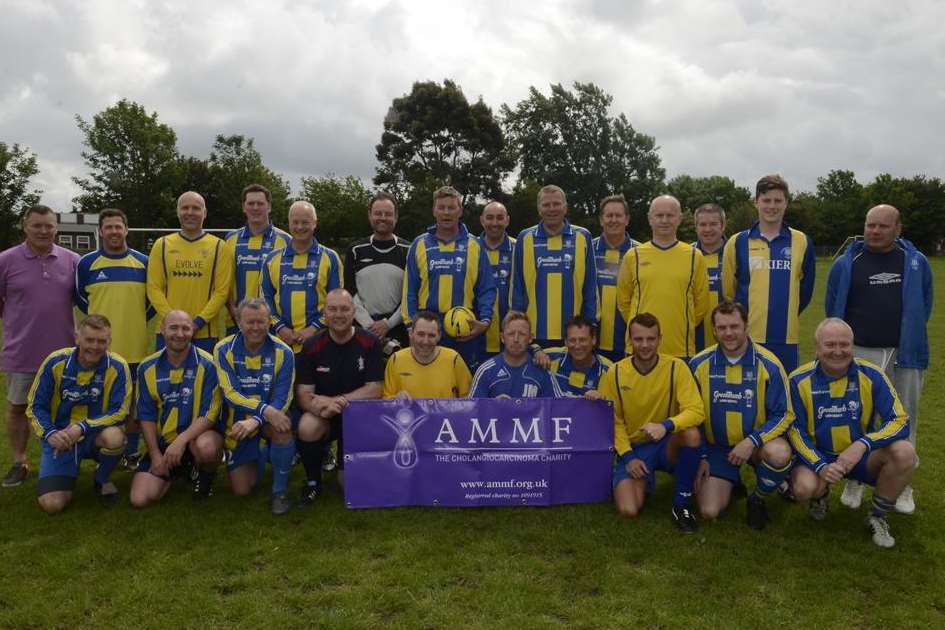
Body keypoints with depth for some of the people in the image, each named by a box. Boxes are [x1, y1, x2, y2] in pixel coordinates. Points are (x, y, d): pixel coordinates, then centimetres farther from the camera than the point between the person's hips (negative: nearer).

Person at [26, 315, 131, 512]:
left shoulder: (117, 367, -15)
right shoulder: (55, 362, -10)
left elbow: (118, 412, -13)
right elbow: (35, 406, -3)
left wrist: (81, 427, -25)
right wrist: (50, 434, -21)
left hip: (95, 435, 0)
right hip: (60, 438, 1)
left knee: (114, 437, -37)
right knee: (52, 504, -16)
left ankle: (102, 479, -2)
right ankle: (69, 473, 21)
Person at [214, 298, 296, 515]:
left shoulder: (283, 352, -14)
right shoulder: (224, 350, -13)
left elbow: (282, 400, -18)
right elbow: (230, 394, -21)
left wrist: (255, 421, -35)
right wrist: (265, 410, -36)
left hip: (270, 417, -1)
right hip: (236, 421, 1)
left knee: (283, 427, -38)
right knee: (241, 491, 0)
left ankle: (279, 491, -14)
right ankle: (253, 460, 37)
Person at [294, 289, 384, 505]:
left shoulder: (369, 343, -10)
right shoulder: (312, 346, -7)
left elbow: (375, 390, -13)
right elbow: (303, 395, -11)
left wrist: (337, 401, -23)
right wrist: (320, 406, -34)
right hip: (324, 417, 1)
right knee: (307, 428, -33)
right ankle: (313, 481, -5)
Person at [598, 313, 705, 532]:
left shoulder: (676, 367, -11)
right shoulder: (615, 373, -7)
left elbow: (696, 411, -18)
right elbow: (612, 421, 0)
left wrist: (666, 426, -37)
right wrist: (627, 456, -12)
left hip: (667, 445, 0)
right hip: (633, 448, 0)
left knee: (692, 434, -35)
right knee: (628, 510, -21)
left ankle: (681, 504, -11)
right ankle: (644, 480, 17)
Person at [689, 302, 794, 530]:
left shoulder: (768, 365, -12)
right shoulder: (699, 364, -7)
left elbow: (784, 415, -9)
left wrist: (751, 442, -23)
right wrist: (700, 457, -1)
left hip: (757, 440, -1)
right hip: (716, 446, 1)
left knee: (779, 454, -36)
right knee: (709, 512, -11)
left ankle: (758, 499, -2)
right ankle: (731, 482, 25)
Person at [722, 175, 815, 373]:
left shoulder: (802, 242, 5)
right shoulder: (737, 242, 1)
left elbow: (805, 290, 13)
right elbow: (727, 290, 7)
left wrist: (785, 316, 13)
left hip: (786, 340, 1)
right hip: (746, 339, -1)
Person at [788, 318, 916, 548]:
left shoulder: (871, 375, -11)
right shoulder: (799, 380, -13)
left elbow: (899, 421, -12)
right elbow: (796, 431, -9)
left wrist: (863, 445, -28)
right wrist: (820, 466, -23)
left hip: (862, 456, 2)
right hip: (817, 457, -1)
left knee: (904, 452, -28)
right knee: (804, 487, -33)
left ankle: (877, 517, -1)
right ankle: (821, 495, 11)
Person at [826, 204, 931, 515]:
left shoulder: (916, 262, 2)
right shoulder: (846, 264, 0)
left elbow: (924, 306, 12)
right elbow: (833, 308, 8)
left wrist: (911, 339, 13)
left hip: (904, 355, 1)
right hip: (859, 354, -1)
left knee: (903, 421, 9)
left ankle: (902, 484, 23)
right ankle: (854, 480, 19)